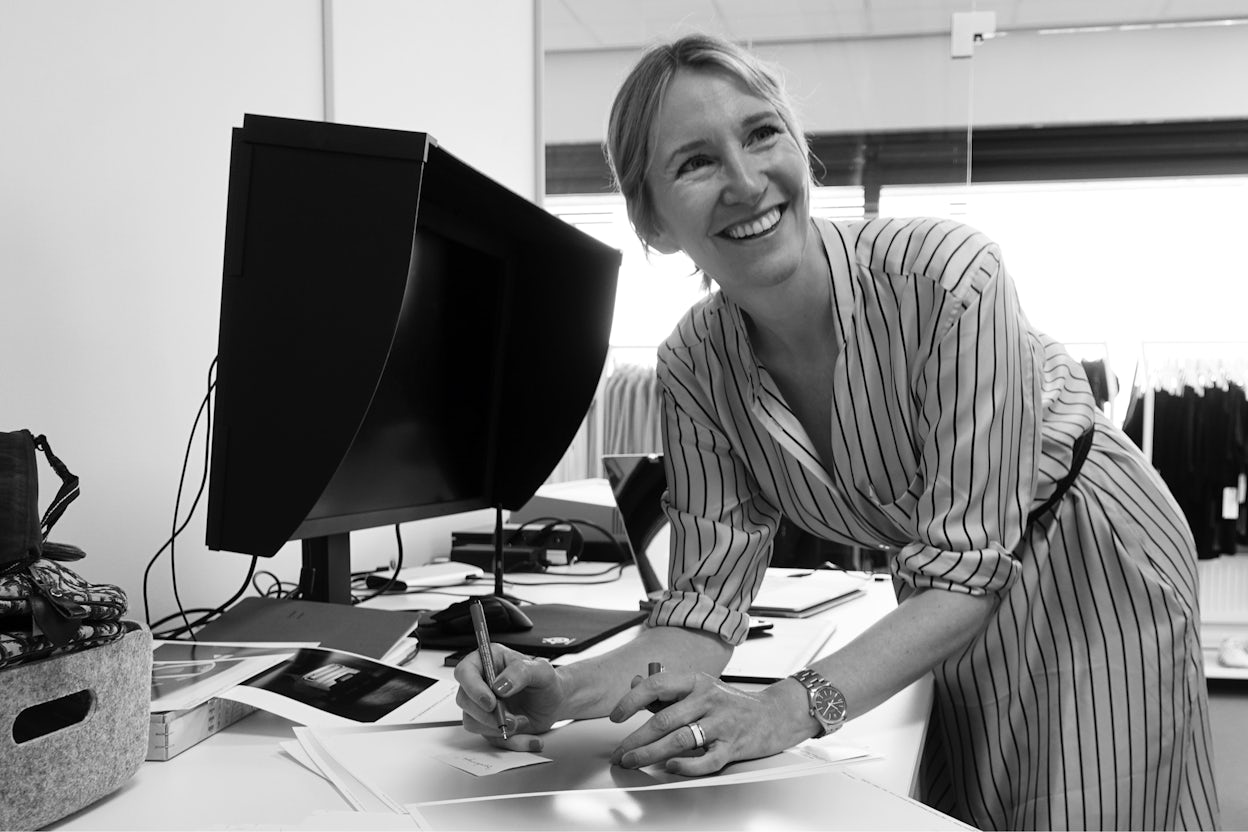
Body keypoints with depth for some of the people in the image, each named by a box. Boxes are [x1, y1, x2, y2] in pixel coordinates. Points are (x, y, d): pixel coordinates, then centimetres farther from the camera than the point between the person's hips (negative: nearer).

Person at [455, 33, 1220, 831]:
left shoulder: (947, 277, -32)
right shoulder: (695, 364, -18)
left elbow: (967, 567, -32)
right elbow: (708, 598, -15)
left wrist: (797, 706, -44)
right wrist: (565, 691, -33)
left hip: (1092, 570, -3)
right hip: (945, 617, 3)